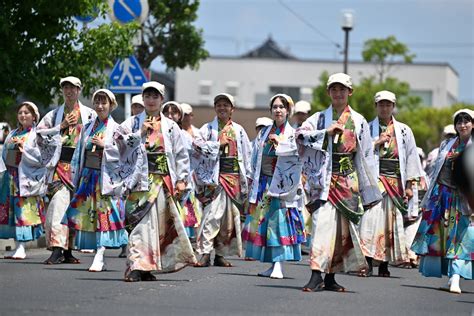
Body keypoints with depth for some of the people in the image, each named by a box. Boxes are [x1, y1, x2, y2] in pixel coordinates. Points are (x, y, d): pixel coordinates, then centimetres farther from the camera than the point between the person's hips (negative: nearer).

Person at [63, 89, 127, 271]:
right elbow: (79, 154, 17)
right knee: (87, 215, 2)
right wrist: (76, 179, 12)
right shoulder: (87, 128, 15)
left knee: (104, 214, -10)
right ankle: (98, 255, 10)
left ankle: (99, 256, -13)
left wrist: (104, 145, -17)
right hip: (88, 175, 5)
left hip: (106, 176, -5)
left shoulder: (116, 129, 0)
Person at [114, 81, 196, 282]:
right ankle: (136, 267, -18)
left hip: (164, 181, 3)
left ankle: (147, 267, 9)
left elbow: (181, 155, 14)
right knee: (140, 221, -13)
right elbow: (118, 141, -3)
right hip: (141, 180, -3)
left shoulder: (170, 127, 14)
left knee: (159, 223, 2)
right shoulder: (133, 123, 9)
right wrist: (140, 133, -8)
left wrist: (181, 179, 6)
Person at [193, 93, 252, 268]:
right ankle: (205, 254, -15)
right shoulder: (208, 128, 6)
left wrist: (246, 178, 10)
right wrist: (219, 144, -10)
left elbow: (246, 155, 16)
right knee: (212, 214, -14)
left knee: (230, 217, 5)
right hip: (215, 177, -4)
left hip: (234, 177, 4)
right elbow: (197, 145, -10)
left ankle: (221, 254, 13)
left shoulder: (238, 130, 15)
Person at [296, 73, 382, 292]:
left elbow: (366, 155, 12)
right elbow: (300, 134, -9)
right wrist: (326, 132, -18)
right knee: (322, 223, -16)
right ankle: (317, 275, -23)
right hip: (324, 179, -2)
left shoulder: (359, 121, 11)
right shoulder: (320, 118, 8)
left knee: (343, 229, 4)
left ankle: (330, 277, 13)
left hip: (349, 181, 3)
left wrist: (367, 189, 8)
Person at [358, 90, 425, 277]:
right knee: (370, 219, -14)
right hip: (374, 179, -2)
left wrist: (410, 185, 5)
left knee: (392, 223, 1)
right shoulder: (368, 129, 9)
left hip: (396, 181, 2)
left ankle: (384, 264, 6)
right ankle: (368, 263, -15)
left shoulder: (404, 130, 12)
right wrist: (376, 143, -9)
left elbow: (411, 157, 11)